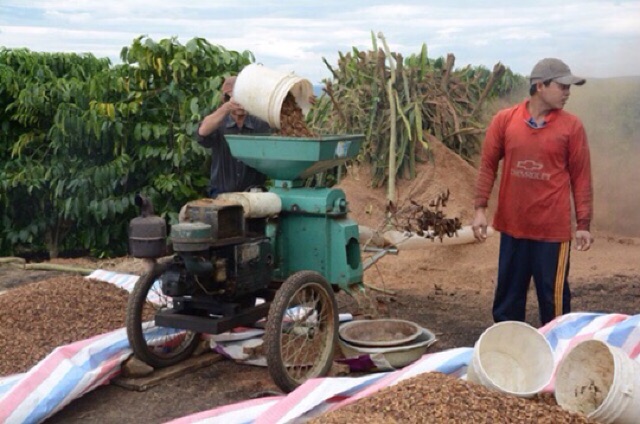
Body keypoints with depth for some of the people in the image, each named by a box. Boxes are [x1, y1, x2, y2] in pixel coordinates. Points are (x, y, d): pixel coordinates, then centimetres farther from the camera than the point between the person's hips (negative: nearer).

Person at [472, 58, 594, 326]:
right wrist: (480, 209, -2)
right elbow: (488, 165, 4)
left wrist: (583, 224, -2)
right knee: (508, 294, 14)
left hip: (553, 228, -2)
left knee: (553, 297, 4)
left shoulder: (571, 126, -2)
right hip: (512, 225, 2)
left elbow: (581, 177, 0)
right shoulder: (504, 120, 0)